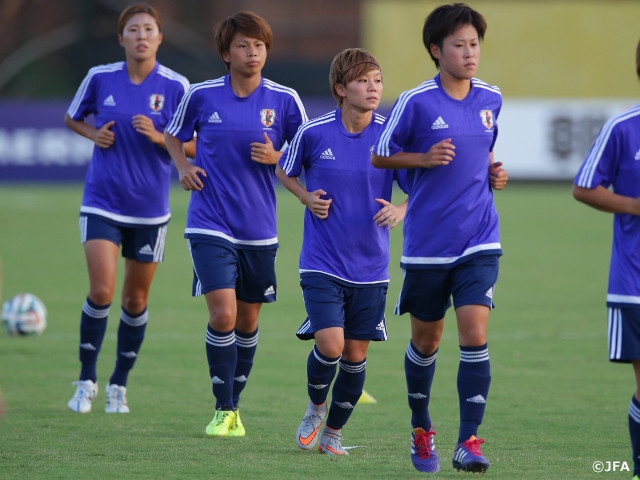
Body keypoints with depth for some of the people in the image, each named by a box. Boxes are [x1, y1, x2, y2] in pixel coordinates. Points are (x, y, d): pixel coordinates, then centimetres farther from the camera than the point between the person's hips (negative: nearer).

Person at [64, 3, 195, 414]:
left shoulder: (175, 86, -6)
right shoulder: (100, 78, -3)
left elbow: (195, 146, -2)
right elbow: (73, 118, 14)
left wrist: (159, 137, -19)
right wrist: (94, 134, -6)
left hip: (150, 209, 1)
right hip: (102, 203, -1)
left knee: (136, 300, 9)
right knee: (101, 291, -14)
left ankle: (120, 384, 26)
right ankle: (87, 380, 3)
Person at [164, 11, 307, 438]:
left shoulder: (284, 99, -2)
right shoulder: (201, 96, -2)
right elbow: (174, 136, 16)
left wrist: (275, 157, -13)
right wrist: (183, 167, -3)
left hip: (259, 228, 2)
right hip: (210, 225, -2)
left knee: (248, 320, 12)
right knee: (223, 313, -16)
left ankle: (235, 406, 29)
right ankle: (223, 410, -4)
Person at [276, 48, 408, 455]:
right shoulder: (314, 132, -7)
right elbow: (285, 171, 11)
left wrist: (401, 210, -18)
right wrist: (307, 197, -7)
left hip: (371, 266, 2)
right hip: (323, 264, -2)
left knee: (356, 355, 7)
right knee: (329, 345, -15)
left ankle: (333, 432, 27)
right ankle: (316, 407, 17)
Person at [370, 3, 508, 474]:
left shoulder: (491, 98, 5)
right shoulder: (416, 102, -9)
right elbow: (379, 156, -2)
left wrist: (493, 172, 3)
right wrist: (425, 158, -16)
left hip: (479, 242, 2)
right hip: (427, 242, -2)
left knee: (475, 333, -13)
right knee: (426, 339, 11)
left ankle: (469, 442, -12)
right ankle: (421, 430, 32)